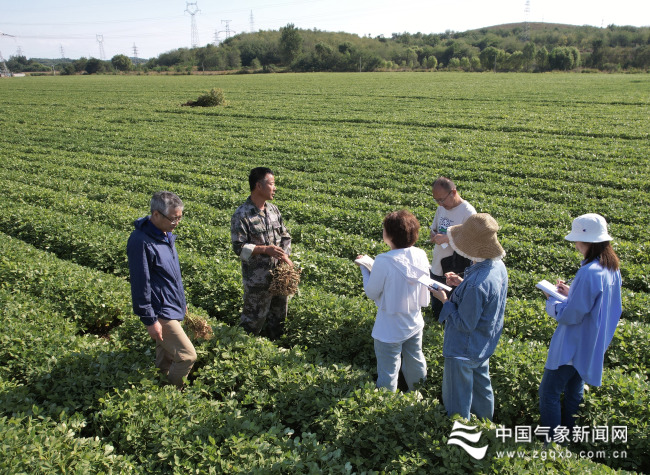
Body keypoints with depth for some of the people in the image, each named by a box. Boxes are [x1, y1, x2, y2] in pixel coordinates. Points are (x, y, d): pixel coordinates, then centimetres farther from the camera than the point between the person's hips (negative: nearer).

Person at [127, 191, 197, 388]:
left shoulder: (165, 234, 6)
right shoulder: (141, 242, -23)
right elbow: (140, 284, -21)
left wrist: (181, 301, 23)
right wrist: (149, 320, -18)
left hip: (173, 308, 9)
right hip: (160, 313, -9)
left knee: (166, 357, 19)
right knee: (187, 356, -6)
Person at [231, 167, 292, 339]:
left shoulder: (273, 209, 6)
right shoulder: (241, 215, -15)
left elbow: (285, 236, 12)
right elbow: (239, 247, -17)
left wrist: (285, 256, -5)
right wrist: (265, 249, -24)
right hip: (257, 278, -7)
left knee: (279, 314, 19)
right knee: (254, 318, 4)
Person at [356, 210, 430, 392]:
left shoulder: (384, 262, -29)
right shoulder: (421, 256, -12)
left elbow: (372, 293, -15)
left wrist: (364, 268, -1)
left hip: (390, 330, -6)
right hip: (414, 324, 6)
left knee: (388, 374, 12)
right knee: (416, 362, 28)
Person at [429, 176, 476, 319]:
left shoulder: (468, 212, -18)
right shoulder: (441, 208, 5)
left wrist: (446, 238, -27)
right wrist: (434, 236, -6)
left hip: (455, 271, -7)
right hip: (437, 268, 7)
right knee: (436, 311, 22)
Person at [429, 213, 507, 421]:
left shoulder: (476, 284, -38)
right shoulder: (498, 266, -9)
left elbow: (465, 324, -27)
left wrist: (445, 300, -17)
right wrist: (462, 284, -2)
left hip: (464, 350, -10)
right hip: (484, 346, 10)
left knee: (457, 403, 13)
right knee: (481, 385, 32)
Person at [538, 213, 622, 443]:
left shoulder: (589, 273, -28)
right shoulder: (612, 268, 1)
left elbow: (571, 315, -23)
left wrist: (552, 301, -6)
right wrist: (572, 292, 6)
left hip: (574, 346, -10)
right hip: (592, 345, 10)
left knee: (548, 392, 1)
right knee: (574, 391, 23)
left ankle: (551, 442, 9)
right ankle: (568, 437, 37)